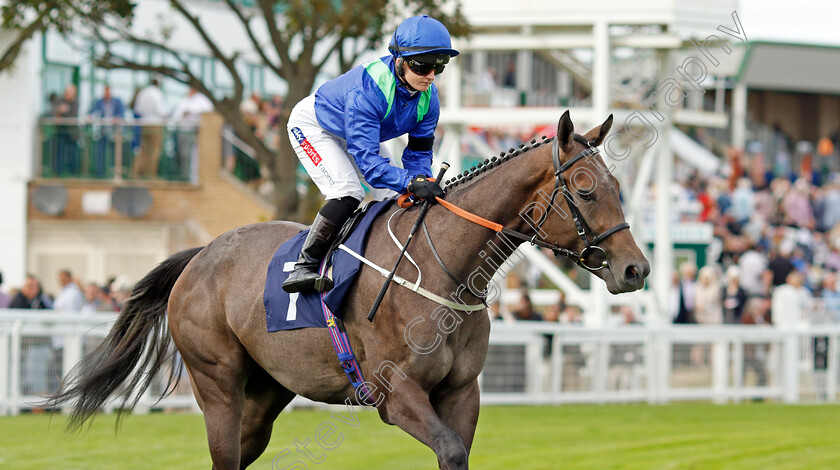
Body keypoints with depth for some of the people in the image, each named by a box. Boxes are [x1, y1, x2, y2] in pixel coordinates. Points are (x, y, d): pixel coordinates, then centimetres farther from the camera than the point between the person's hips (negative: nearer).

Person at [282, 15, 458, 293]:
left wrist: (423, 183, -32)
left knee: (393, 198, -2)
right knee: (348, 193, -26)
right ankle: (304, 267, -20)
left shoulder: (428, 97, -21)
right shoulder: (367, 90, -44)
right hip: (312, 127, -7)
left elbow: (419, 152, -13)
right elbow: (366, 160, -48)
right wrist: (411, 182, -58)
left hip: (360, 133, 7)